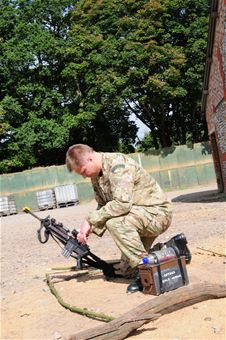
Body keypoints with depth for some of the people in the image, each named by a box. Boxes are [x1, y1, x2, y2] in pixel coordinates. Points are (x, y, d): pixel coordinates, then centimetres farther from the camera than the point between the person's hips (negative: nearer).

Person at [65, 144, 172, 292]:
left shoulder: (117, 163, -24)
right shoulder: (96, 175, 4)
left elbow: (122, 203, -34)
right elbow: (103, 206, 8)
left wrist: (90, 220, -26)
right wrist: (90, 229, -10)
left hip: (158, 213, -9)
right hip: (139, 216, 9)